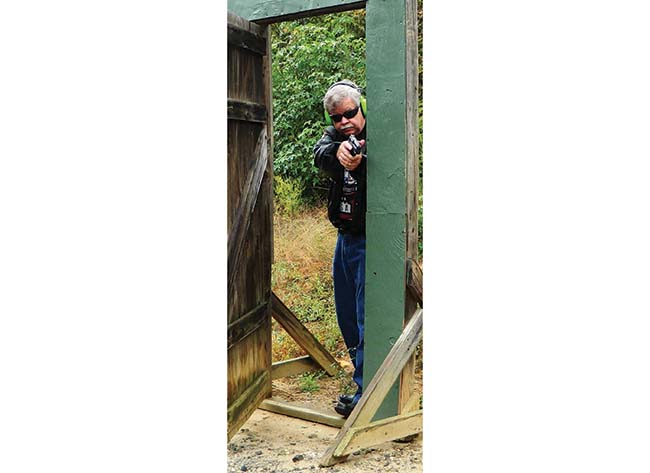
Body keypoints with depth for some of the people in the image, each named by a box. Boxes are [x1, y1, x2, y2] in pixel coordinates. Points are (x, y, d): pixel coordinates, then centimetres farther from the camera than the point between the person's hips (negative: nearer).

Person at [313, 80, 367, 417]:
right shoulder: (333, 135, 5)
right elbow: (320, 155, -17)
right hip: (345, 237, 8)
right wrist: (338, 152, -39)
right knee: (347, 315, 16)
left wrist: (359, 160, -46)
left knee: (367, 317, -7)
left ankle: (367, 392, 0)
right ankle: (362, 375, 30)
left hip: (370, 240, -7)